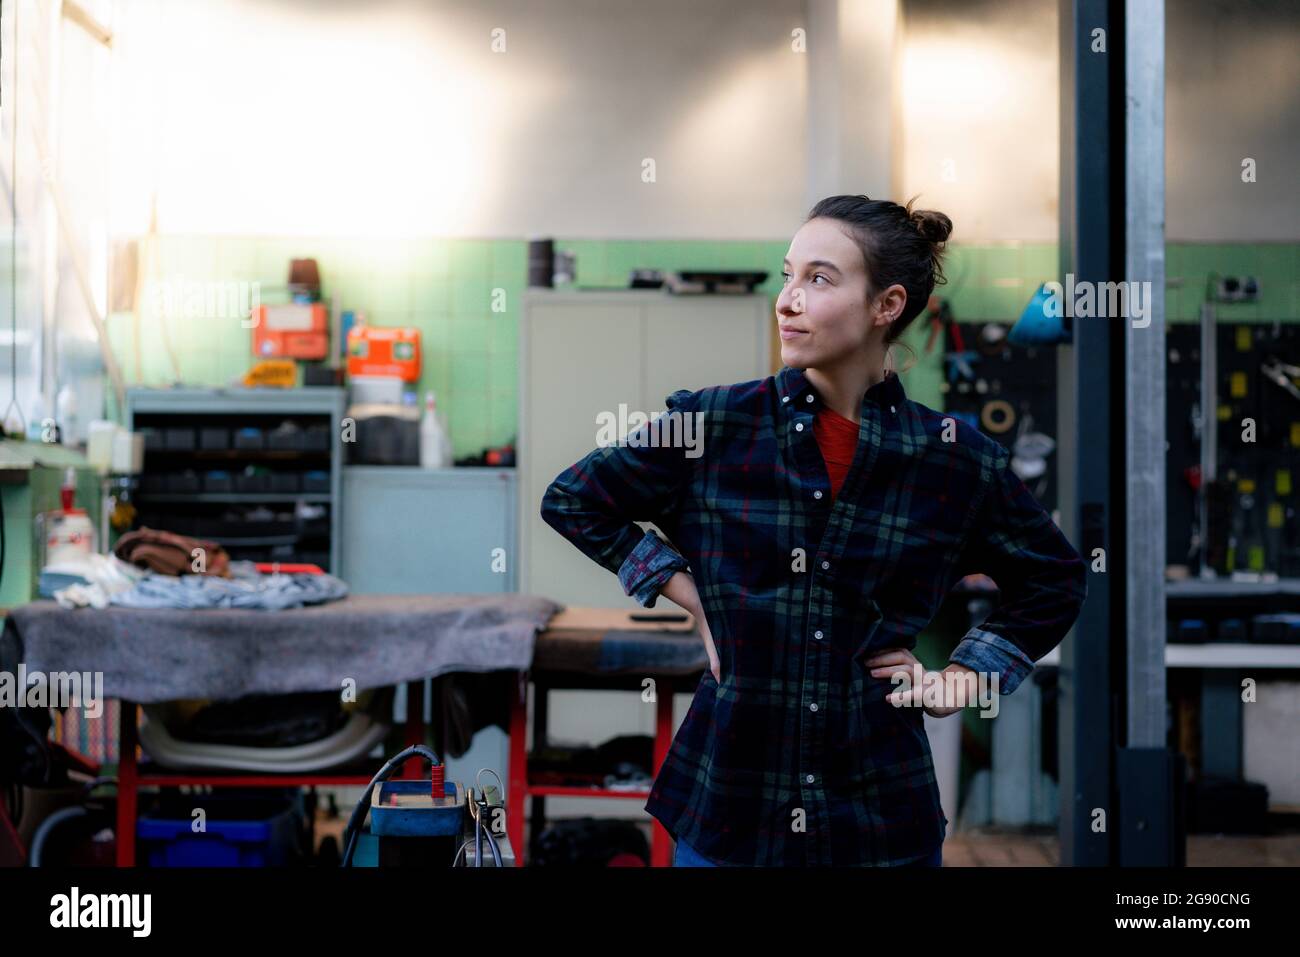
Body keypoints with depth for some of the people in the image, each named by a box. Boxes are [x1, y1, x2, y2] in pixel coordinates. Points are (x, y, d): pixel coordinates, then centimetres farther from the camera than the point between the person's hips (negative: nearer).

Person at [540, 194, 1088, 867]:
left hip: (880, 816, 0)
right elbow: (572, 501, 8)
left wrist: (966, 677, 3)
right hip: (726, 804, 0)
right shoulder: (716, 424, -5)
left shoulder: (958, 459, -3)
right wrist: (689, 594, 1)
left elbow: (1054, 583, 14)